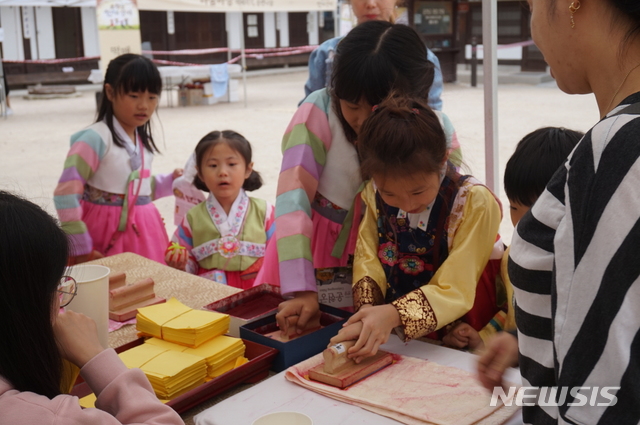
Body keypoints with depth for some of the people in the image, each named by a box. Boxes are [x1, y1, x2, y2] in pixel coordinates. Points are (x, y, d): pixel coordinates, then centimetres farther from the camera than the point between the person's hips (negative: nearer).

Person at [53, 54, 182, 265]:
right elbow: (66, 194, -18)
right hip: (108, 234, -7)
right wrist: (80, 248, -17)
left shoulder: (143, 139, 8)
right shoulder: (95, 138, -15)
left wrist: (170, 182, 11)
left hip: (144, 232, 7)